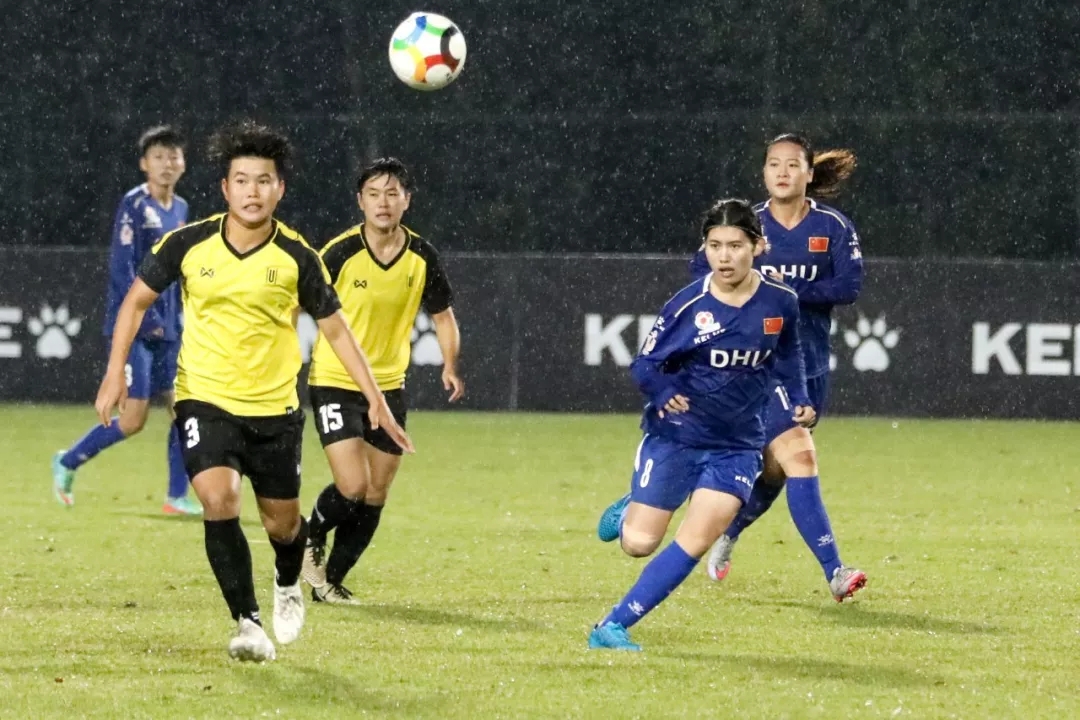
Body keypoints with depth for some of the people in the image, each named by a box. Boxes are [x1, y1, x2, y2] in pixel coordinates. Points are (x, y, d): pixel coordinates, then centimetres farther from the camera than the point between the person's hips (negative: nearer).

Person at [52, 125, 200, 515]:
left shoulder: (180, 209, 10)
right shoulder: (134, 205, -12)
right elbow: (121, 268, -15)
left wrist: (177, 317, 11)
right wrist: (147, 319, -17)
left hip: (167, 328, 7)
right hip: (133, 326, -7)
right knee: (133, 419, -8)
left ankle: (177, 497, 9)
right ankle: (68, 462, 12)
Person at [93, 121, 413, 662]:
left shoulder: (297, 258, -8)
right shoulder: (188, 245, -8)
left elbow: (335, 329, 2)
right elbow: (137, 300, 6)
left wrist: (375, 398, -4)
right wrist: (116, 372, -4)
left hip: (275, 408, 1)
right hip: (205, 399, -1)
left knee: (281, 524, 9)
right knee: (219, 500, -24)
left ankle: (287, 585, 45)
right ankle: (248, 624, -16)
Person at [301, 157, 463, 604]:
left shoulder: (422, 257, -4)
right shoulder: (340, 254, -15)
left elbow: (442, 315, 9)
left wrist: (450, 367, -7)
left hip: (389, 385, 4)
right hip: (334, 382, -4)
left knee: (375, 496, 6)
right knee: (352, 487, -16)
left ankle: (331, 580, 22)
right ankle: (312, 538, 16)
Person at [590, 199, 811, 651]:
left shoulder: (780, 303, -4)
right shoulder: (688, 305, -13)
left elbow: (788, 359, 15)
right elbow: (645, 365, -5)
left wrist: (798, 402, 1)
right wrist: (664, 394, -23)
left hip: (737, 446, 2)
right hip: (675, 438, -2)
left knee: (693, 544, -12)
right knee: (639, 544, -4)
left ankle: (613, 627, -4)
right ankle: (630, 511, 33)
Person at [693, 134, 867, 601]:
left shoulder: (833, 227, -1)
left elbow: (849, 286, -11)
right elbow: (702, 269, 0)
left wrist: (789, 291, -20)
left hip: (809, 368, 3)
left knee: (773, 471, 15)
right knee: (799, 458, -18)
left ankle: (725, 537, 44)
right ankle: (833, 571, -21)